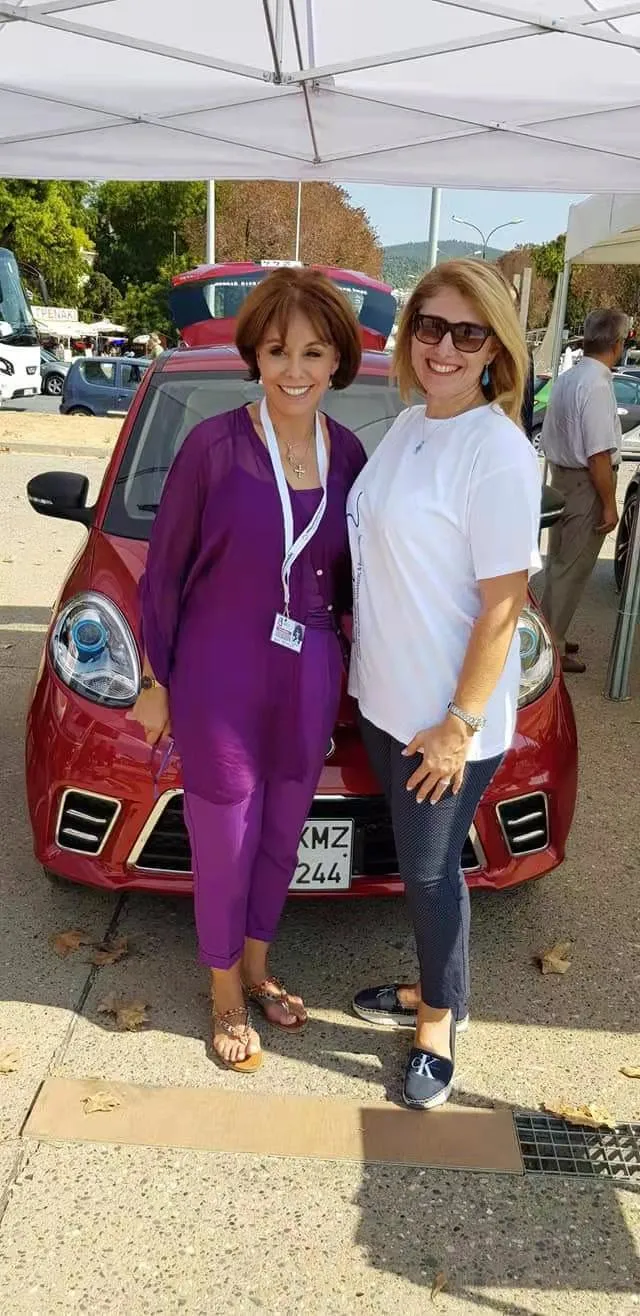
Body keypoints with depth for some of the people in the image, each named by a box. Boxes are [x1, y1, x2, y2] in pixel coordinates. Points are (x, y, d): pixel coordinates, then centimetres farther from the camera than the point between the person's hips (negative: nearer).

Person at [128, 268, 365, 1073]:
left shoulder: (348, 454, -2)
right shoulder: (214, 446, -15)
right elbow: (163, 572, -7)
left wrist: (352, 667, 8)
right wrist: (156, 682, -3)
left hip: (310, 680, 4)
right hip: (220, 680, -4)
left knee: (281, 836, 19)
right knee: (225, 843, 11)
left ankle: (256, 969, 43)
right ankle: (226, 993, 35)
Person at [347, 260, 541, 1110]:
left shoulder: (498, 453, -18)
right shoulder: (407, 426, 6)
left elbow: (502, 605, -18)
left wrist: (460, 724, -18)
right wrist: (366, 657, 12)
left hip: (448, 716, -7)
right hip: (384, 697, 7)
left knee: (431, 867, 8)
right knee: (416, 859, 20)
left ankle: (439, 1022, 31)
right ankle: (432, 991, 41)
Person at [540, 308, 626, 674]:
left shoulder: (567, 378, 8)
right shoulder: (597, 386, -21)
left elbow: (551, 437, 16)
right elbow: (599, 454, -23)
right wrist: (609, 504, -17)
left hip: (562, 476, 9)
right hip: (586, 484, -9)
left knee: (560, 562, 18)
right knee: (572, 570, 0)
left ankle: (551, 635, 29)